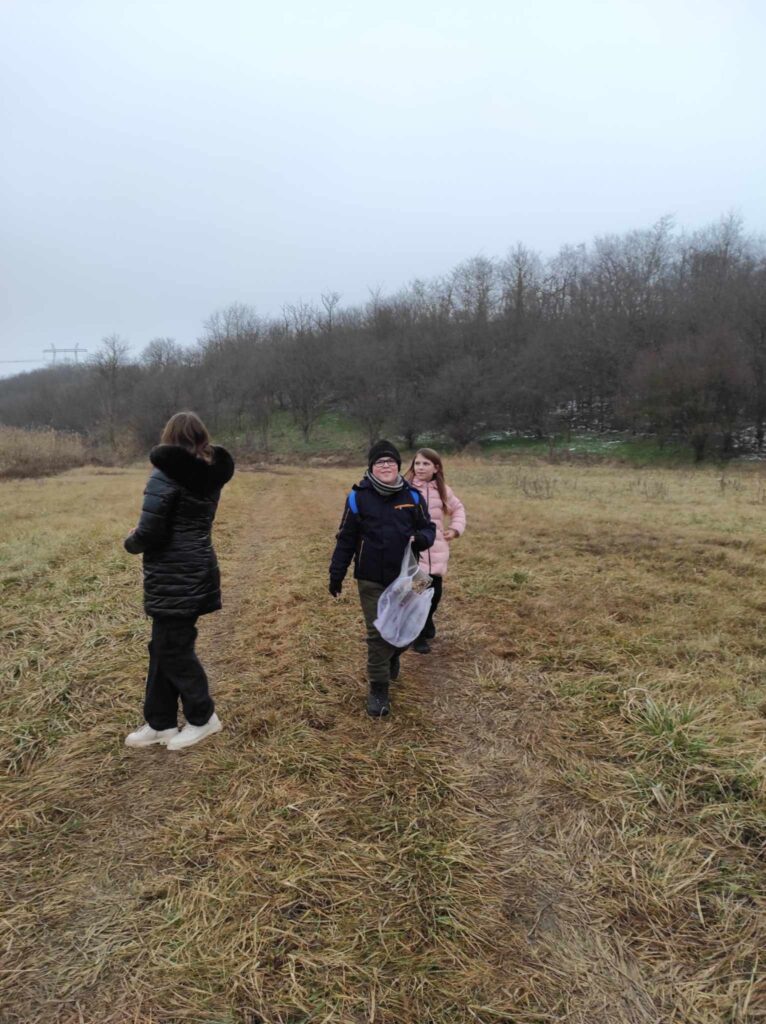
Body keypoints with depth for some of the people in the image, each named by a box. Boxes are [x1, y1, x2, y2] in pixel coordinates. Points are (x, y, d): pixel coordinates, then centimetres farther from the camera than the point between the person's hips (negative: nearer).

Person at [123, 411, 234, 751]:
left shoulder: (166, 473, -17)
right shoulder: (210, 475, 7)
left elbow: (149, 532, -19)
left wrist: (131, 543, 2)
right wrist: (141, 536, 9)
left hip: (173, 576, -8)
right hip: (197, 570, 8)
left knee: (173, 649, 7)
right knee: (164, 646, 17)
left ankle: (203, 718, 21)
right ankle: (160, 723, 27)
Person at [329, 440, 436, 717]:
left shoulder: (411, 496, 0)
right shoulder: (358, 498, -6)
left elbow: (429, 529, 7)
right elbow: (346, 539, -1)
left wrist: (420, 538, -18)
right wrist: (336, 574, 0)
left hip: (405, 578, 3)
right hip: (371, 581, -2)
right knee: (377, 632, -1)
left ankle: (393, 655, 49)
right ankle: (378, 689, 14)